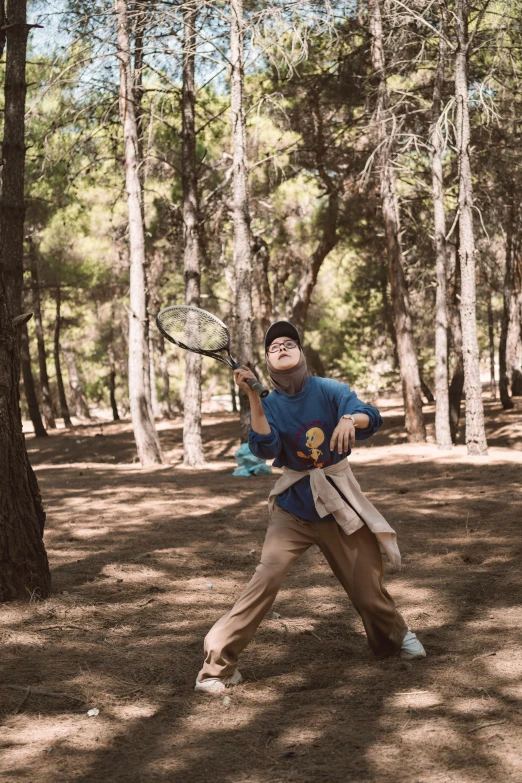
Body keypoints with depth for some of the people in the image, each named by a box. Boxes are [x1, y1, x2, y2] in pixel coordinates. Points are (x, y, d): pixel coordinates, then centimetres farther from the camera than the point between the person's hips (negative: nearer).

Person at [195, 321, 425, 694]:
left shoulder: (329, 390, -5)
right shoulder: (269, 404, -2)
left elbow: (372, 418, -18)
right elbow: (266, 447, -20)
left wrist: (351, 419, -41)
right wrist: (252, 398, -28)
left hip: (340, 502, 0)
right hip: (294, 505, 0)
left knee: (366, 582, 7)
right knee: (266, 578, -17)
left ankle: (394, 637, 38)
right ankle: (218, 662, -13)